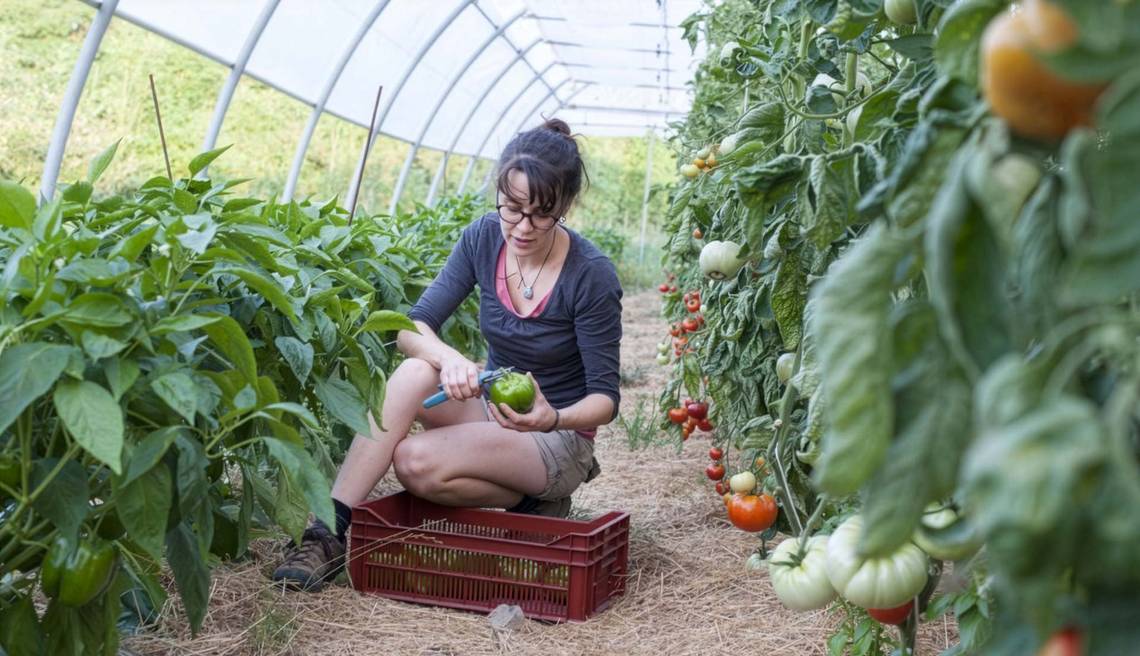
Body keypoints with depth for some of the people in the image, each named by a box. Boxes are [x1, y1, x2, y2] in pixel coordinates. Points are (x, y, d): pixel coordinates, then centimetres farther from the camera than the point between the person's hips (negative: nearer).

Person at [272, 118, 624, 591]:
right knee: (414, 374, -29)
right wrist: (448, 358, -34)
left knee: (415, 461, -30)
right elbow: (412, 326, -11)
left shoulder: (591, 275, -20)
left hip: (558, 441, -5)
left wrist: (553, 419, -37)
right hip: (489, 409, 5)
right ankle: (327, 533, -29)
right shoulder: (484, 239, -7)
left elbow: (605, 397, -15)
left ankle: (531, 501, -6)